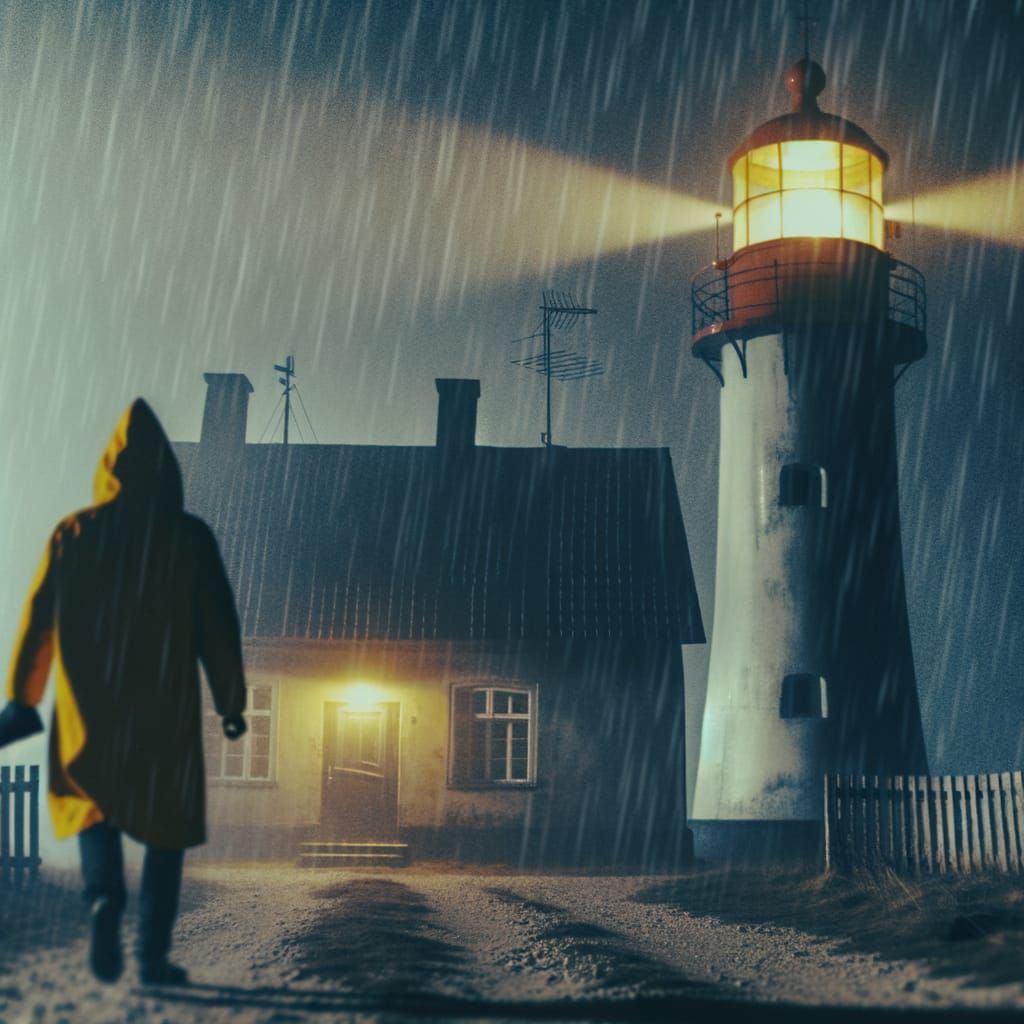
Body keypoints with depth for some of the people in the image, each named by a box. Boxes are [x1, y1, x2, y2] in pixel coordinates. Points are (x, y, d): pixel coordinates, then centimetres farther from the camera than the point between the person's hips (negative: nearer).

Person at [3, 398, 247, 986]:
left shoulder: (73, 533, -1)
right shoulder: (190, 535, -4)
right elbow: (219, 626, -4)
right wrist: (232, 703, 4)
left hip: (92, 706, 1)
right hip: (167, 707, -1)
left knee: (93, 805, 21)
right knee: (167, 826, 14)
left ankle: (105, 898, -7)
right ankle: (153, 955, 10)